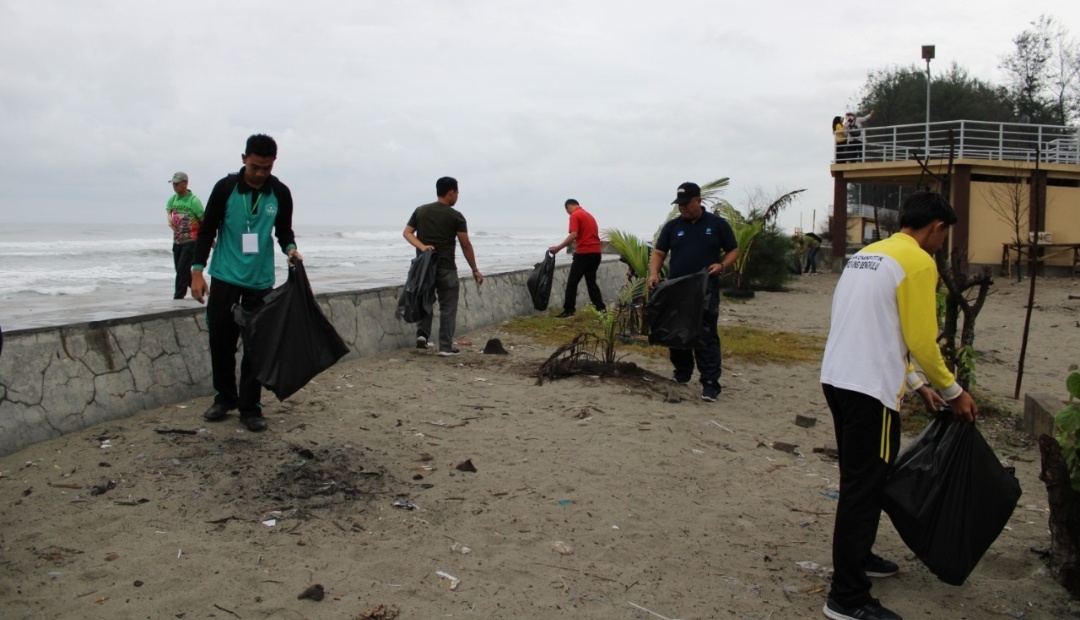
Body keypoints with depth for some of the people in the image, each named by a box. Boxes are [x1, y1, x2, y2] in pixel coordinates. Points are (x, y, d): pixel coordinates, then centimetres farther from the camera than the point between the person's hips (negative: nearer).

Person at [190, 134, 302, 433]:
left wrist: (290, 248, -13)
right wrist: (197, 271, -8)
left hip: (260, 281, 1)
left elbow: (284, 230, 10)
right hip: (225, 277, -1)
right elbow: (207, 230, -2)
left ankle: (250, 407, 10)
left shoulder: (280, 193, -3)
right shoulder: (225, 187, -8)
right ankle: (225, 397, 23)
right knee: (221, 340, 3)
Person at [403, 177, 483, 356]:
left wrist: (422, 247, -10)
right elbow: (466, 246, -3)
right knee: (448, 307, 3)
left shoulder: (420, 211, 9)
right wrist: (475, 270, 5)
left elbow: (407, 233, 2)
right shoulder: (456, 216, -4)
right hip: (446, 268, -4)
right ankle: (446, 347, 3)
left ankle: (422, 334, 6)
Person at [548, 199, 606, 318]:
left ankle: (569, 311, -3)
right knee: (591, 281, 14)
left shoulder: (575, 215, -5)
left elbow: (573, 235, -17)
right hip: (595, 252, 8)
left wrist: (558, 248, -17)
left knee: (572, 282, -2)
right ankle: (601, 308, 8)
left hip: (584, 253, -8)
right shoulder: (589, 215, 21)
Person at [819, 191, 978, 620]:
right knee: (864, 487, -3)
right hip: (870, 390, -9)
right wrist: (953, 391, 4)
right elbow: (922, 340, -11)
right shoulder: (919, 262, -9)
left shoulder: (866, 255, 18)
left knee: (859, 479, 22)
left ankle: (857, 557, 36)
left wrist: (916, 384, 25)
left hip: (836, 379, 9)